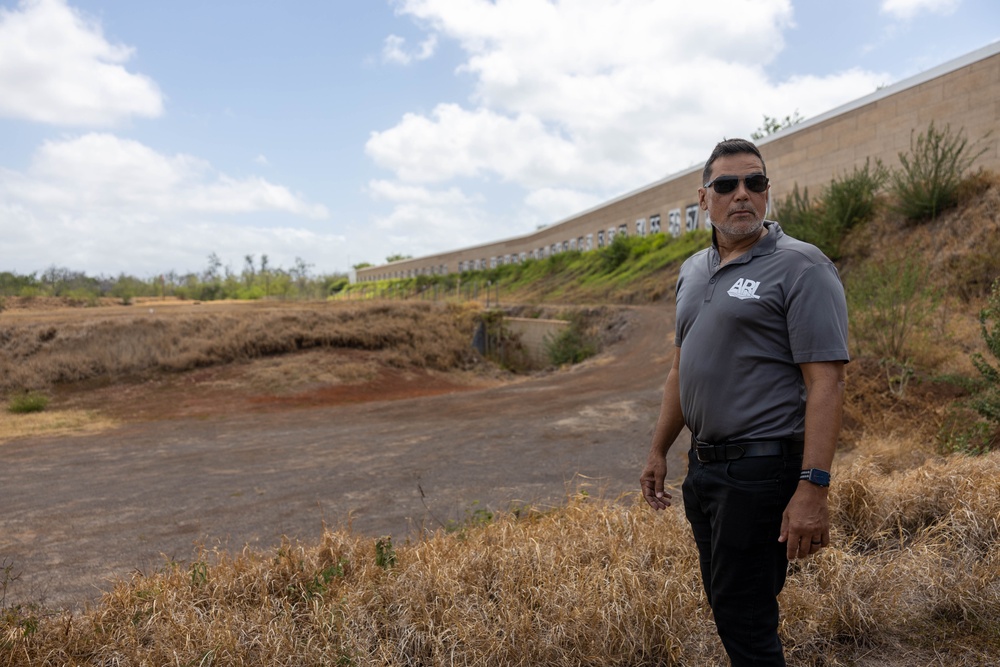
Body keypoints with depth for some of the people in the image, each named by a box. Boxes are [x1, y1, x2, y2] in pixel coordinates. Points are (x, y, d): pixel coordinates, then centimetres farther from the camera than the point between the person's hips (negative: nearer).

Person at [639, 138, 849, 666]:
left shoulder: (800, 267, -11)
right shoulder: (693, 271, 11)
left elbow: (827, 382, -17)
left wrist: (813, 489, -24)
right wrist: (659, 453, 17)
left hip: (762, 469, -7)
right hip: (704, 465, 8)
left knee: (744, 617, 0)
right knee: (723, 599, 19)